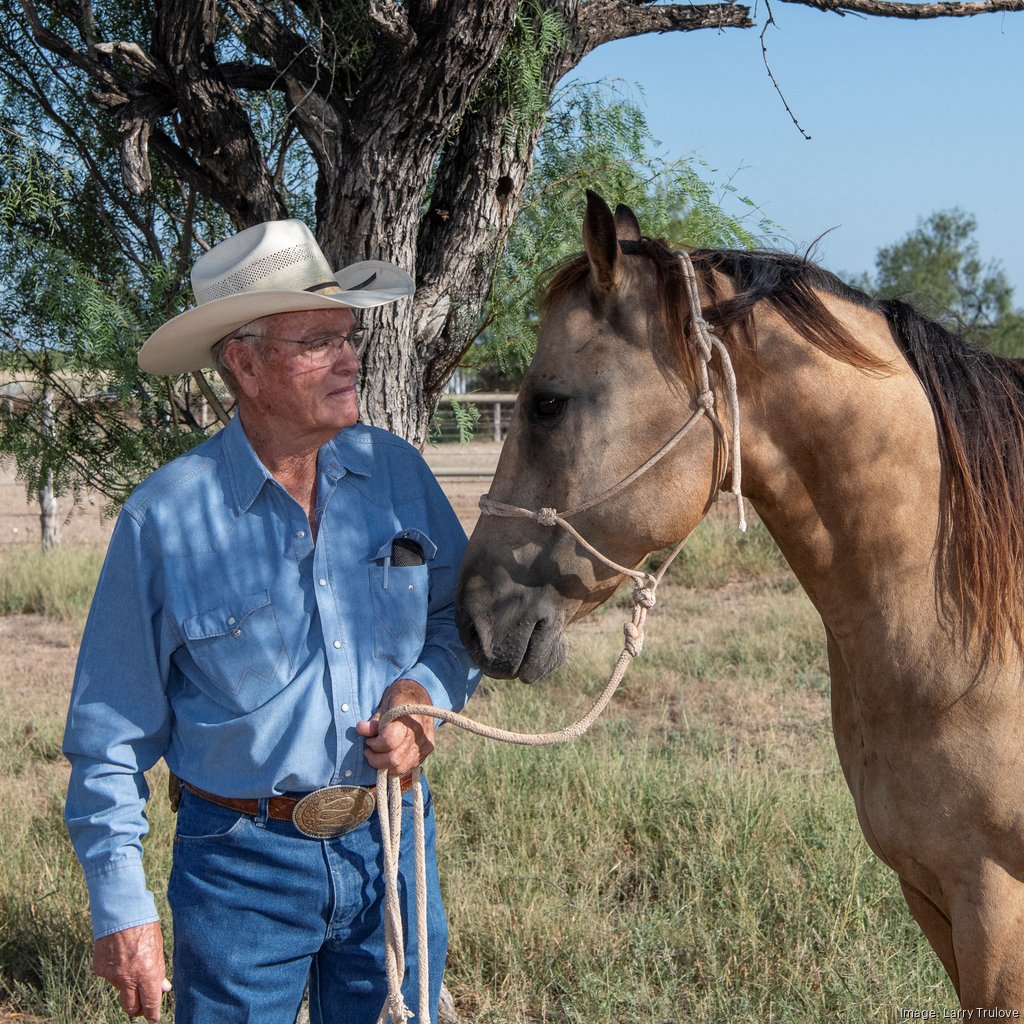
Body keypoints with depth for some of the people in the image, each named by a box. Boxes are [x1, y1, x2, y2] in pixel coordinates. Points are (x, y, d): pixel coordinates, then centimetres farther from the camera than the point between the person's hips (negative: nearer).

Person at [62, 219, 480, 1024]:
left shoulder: (396, 472, -2)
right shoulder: (164, 518, -12)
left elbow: (463, 611, 11)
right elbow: (111, 731, -7)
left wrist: (427, 689, -11)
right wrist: (121, 907, -8)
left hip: (394, 844, 4)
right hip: (244, 864, -3)